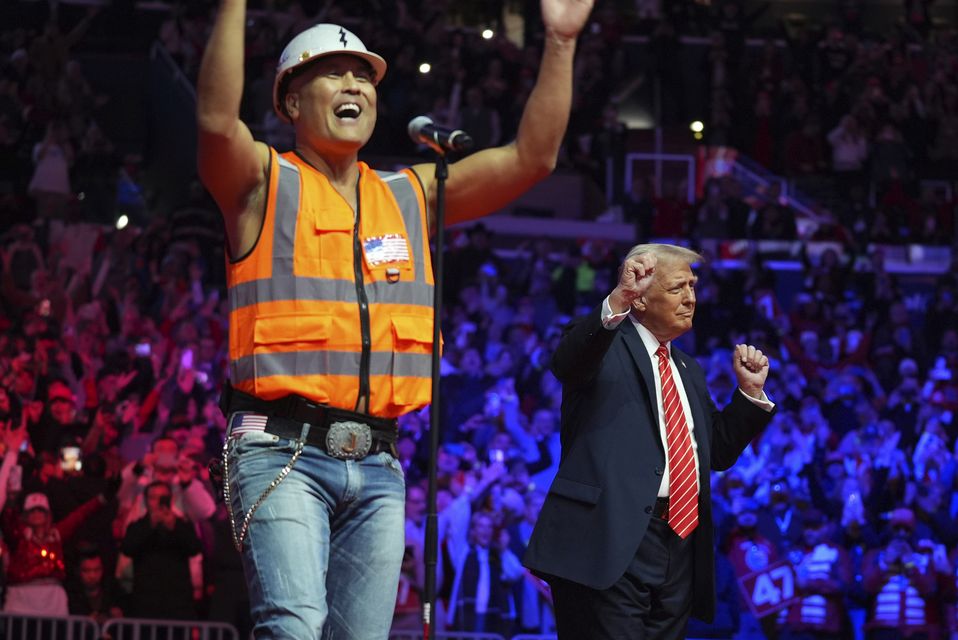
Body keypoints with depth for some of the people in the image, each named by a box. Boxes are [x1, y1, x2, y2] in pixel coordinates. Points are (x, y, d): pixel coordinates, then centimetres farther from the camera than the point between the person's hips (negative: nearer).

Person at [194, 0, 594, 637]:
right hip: (282, 450, -5)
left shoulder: (412, 195, 20)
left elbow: (531, 157, 14)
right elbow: (217, 120, -17)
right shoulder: (265, 182, 5)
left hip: (377, 464, 5)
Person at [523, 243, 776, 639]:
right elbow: (567, 361, -22)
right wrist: (617, 302, -40)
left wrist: (750, 392, 14)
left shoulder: (688, 371, 25)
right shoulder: (605, 345, 3)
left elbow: (719, 453, 28)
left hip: (679, 549, 7)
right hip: (613, 543, -7)